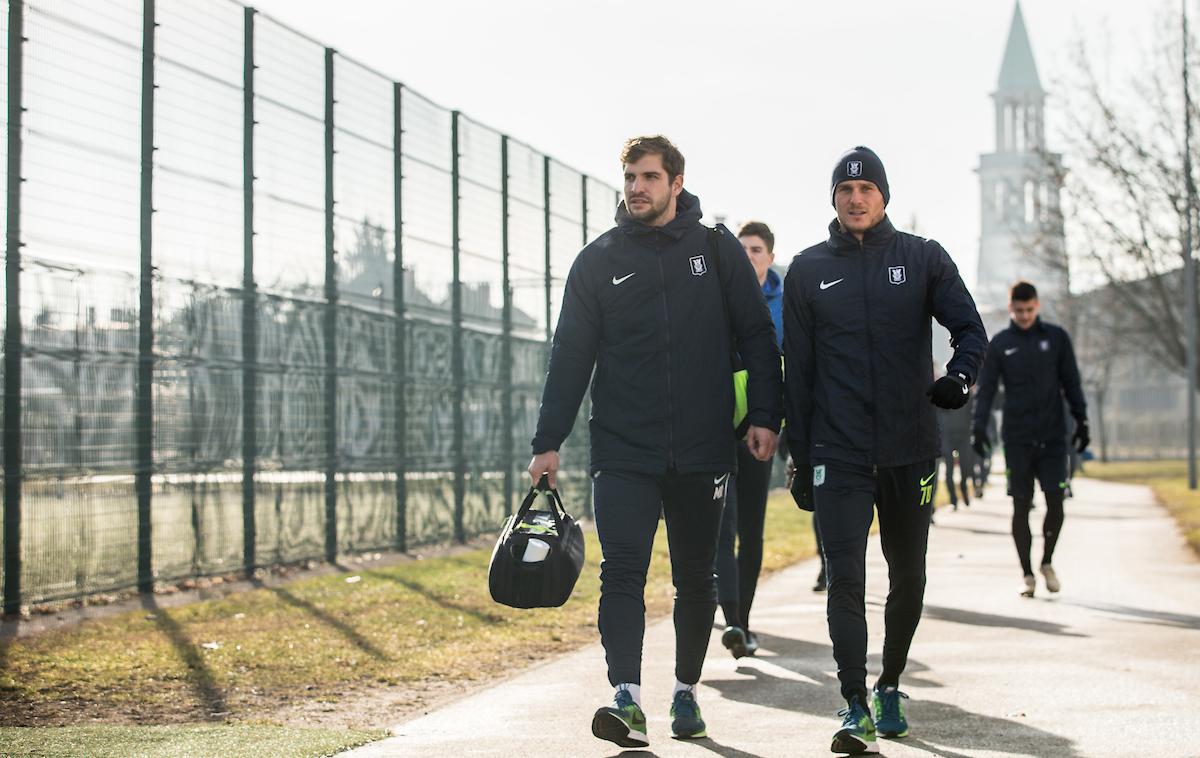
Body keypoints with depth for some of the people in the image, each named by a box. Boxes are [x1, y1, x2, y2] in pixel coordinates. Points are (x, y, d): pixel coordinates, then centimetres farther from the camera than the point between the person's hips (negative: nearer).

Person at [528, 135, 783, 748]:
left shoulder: (717, 250, 4)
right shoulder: (597, 261, 5)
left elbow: (757, 337, 7)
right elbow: (570, 356, 6)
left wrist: (764, 416, -2)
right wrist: (548, 442, 1)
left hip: (703, 450, 0)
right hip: (623, 451, 0)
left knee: (696, 580, 9)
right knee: (622, 571, -13)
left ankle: (686, 691, 25)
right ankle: (627, 698, -20)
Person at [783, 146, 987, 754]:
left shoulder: (923, 258, 5)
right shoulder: (808, 270, 7)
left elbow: (970, 327, -3)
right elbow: (797, 372, 8)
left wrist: (960, 374, -26)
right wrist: (801, 459, 5)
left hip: (910, 451, 1)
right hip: (838, 454, -1)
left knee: (908, 578, 10)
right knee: (845, 578, -10)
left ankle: (890, 686, 28)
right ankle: (855, 706, -8)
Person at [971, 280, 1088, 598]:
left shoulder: (1056, 337, 6)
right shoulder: (999, 344, 5)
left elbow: (1071, 383, 10)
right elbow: (985, 390, 4)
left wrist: (1081, 420, 3)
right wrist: (979, 427, -7)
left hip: (1053, 437, 0)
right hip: (1017, 439, 0)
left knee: (1055, 502, -5)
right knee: (1021, 506, 1)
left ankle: (1047, 562, 19)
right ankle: (1027, 574, 11)